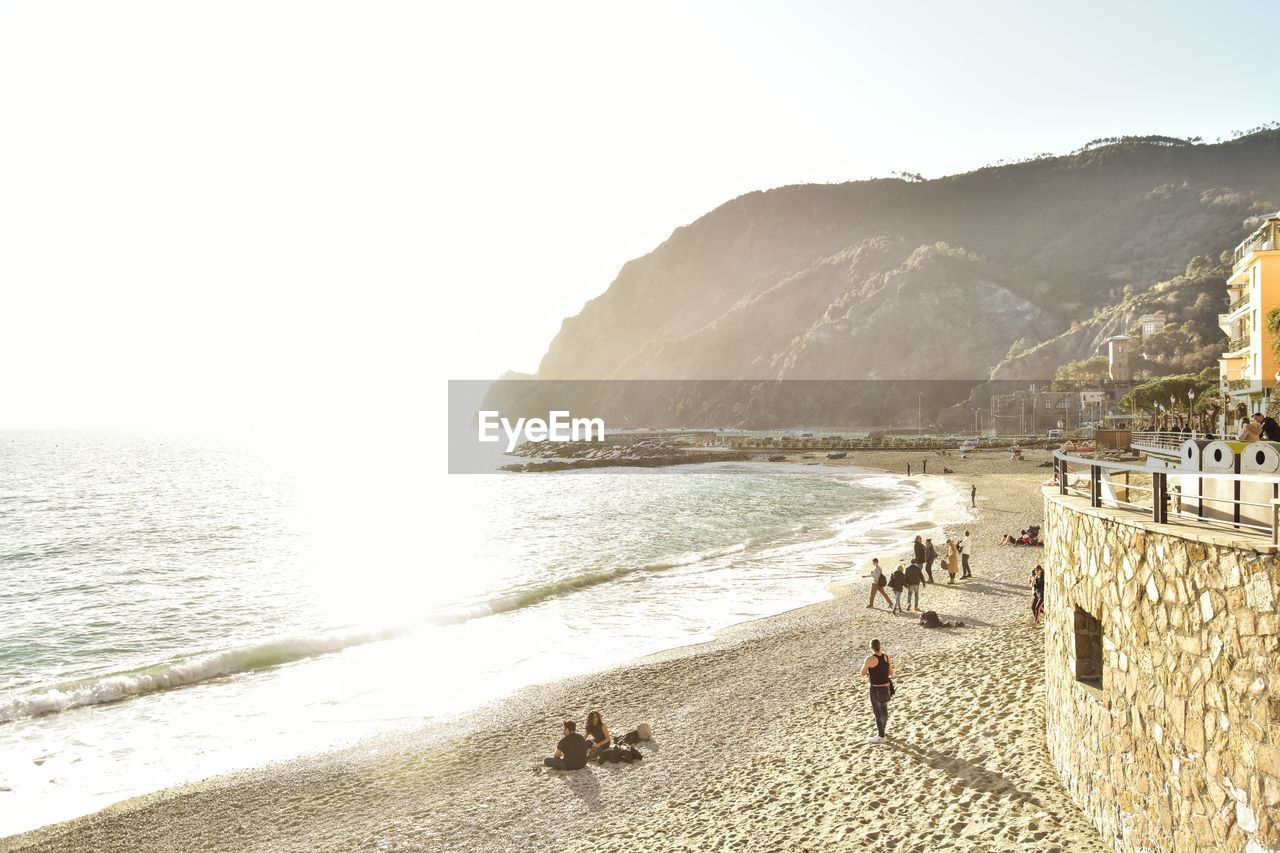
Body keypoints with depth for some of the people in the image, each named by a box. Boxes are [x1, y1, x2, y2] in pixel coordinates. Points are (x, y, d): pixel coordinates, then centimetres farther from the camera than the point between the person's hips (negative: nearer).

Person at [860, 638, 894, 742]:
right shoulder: (886, 657, -1)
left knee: (878, 712, 5)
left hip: (876, 689, -7)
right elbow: (891, 672, 10)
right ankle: (882, 730, 40)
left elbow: (863, 673, -8)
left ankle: (881, 736, 13)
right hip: (886, 687, 7)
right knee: (884, 710, 22)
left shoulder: (870, 659, -21)